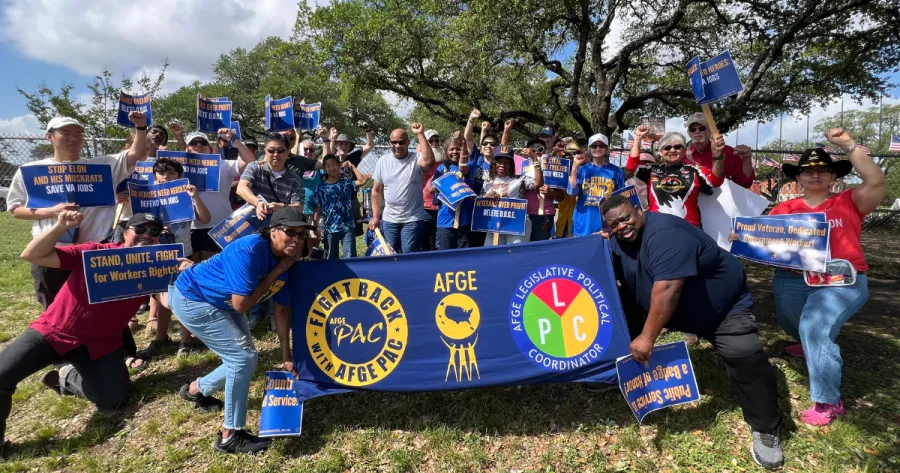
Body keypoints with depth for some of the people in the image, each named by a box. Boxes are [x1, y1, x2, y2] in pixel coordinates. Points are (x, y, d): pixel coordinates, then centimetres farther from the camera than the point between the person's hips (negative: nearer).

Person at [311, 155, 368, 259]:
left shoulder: (347, 184, 5)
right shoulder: (321, 188, 5)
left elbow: (362, 181, -11)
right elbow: (317, 210, 4)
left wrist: (352, 166, -3)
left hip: (348, 227, -1)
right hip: (330, 229, 1)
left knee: (350, 257, -1)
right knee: (332, 258, 12)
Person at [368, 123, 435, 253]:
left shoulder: (416, 159, -5)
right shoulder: (383, 162, 6)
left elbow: (429, 161, -30)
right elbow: (376, 191, 8)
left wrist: (420, 134, -27)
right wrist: (376, 216, 4)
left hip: (413, 220, -4)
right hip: (388, 220, 4)